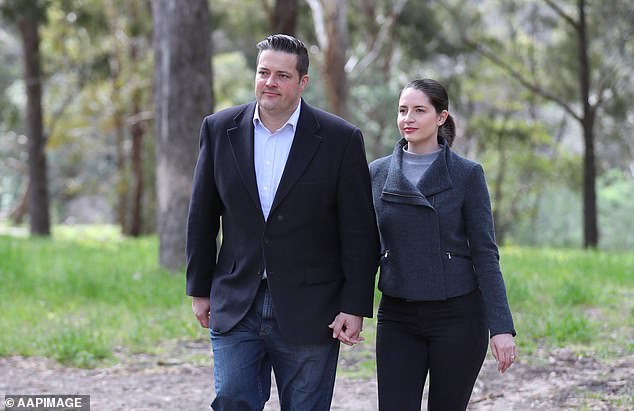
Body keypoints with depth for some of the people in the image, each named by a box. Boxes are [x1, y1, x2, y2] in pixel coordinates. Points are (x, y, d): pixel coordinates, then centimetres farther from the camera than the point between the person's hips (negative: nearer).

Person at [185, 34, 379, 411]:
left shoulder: (341, 139, -5)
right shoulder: (220, 130, 4)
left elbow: (360, 233, -4)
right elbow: (202, 217, 10)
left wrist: (355, 307, -8)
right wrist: (200, 290, 10)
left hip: (309, 312, -2)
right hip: (235, 307, 2)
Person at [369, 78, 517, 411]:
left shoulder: (466, 174, -3)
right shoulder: (377, 173, 5)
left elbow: (484, 253, -5)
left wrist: (501, 327, -11)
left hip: (457, 317, -2)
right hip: (397, 318, 2)